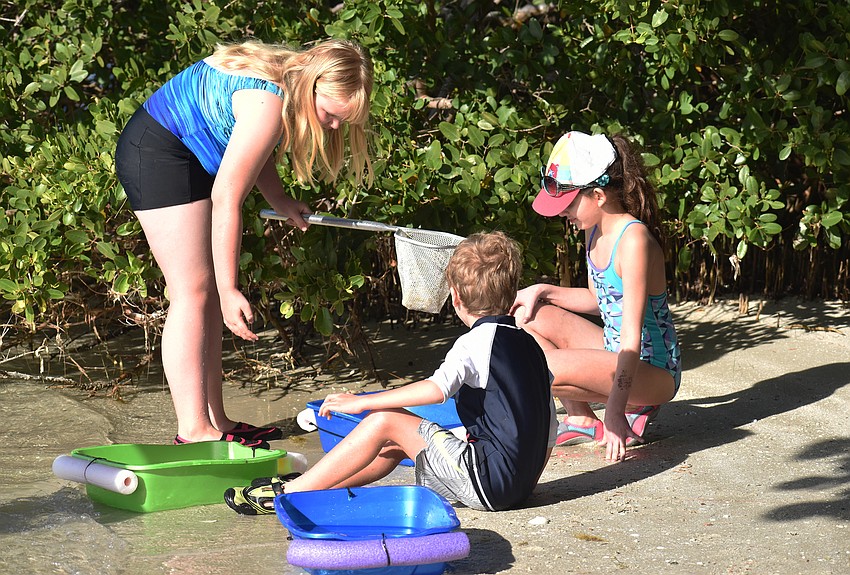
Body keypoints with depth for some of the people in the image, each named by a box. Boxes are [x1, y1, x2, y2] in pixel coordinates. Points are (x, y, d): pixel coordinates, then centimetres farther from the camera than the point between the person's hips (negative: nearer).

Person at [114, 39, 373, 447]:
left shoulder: (287, 80, 1)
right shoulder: (269, 103, -27)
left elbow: (255, 154, 15)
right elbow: (227, 199, -28)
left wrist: (282, 204, -2)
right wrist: (229, 290, -26)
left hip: (189, 159, 10)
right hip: (157, 152, -10)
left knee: (208, 293, 7)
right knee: (193, 291, -13)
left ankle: (214, 420, 9)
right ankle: (194, 431, -13)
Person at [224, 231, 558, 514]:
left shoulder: (477, 340, -9)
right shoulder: (530, 346, 16)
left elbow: (437, 389, -27)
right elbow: (549, 428, 18)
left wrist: (361, 402, -20)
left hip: (487, 476, -9)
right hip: (521, 482, 9)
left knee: (384, 422, -4)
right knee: (397, 440, 17)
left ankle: (292, 491, -2)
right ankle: (318, 486, 22)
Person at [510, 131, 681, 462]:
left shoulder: (634, 240, -25)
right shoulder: (594, 231, 3)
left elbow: (632, 335, -27)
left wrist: (614, 410, -30)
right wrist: (543, 292, 2)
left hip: (653, 370, -9)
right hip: (615, 354, 9)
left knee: (546, 369, -26)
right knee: (528, 316, 5)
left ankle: (633, 409, -4)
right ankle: (580, 420, 5)